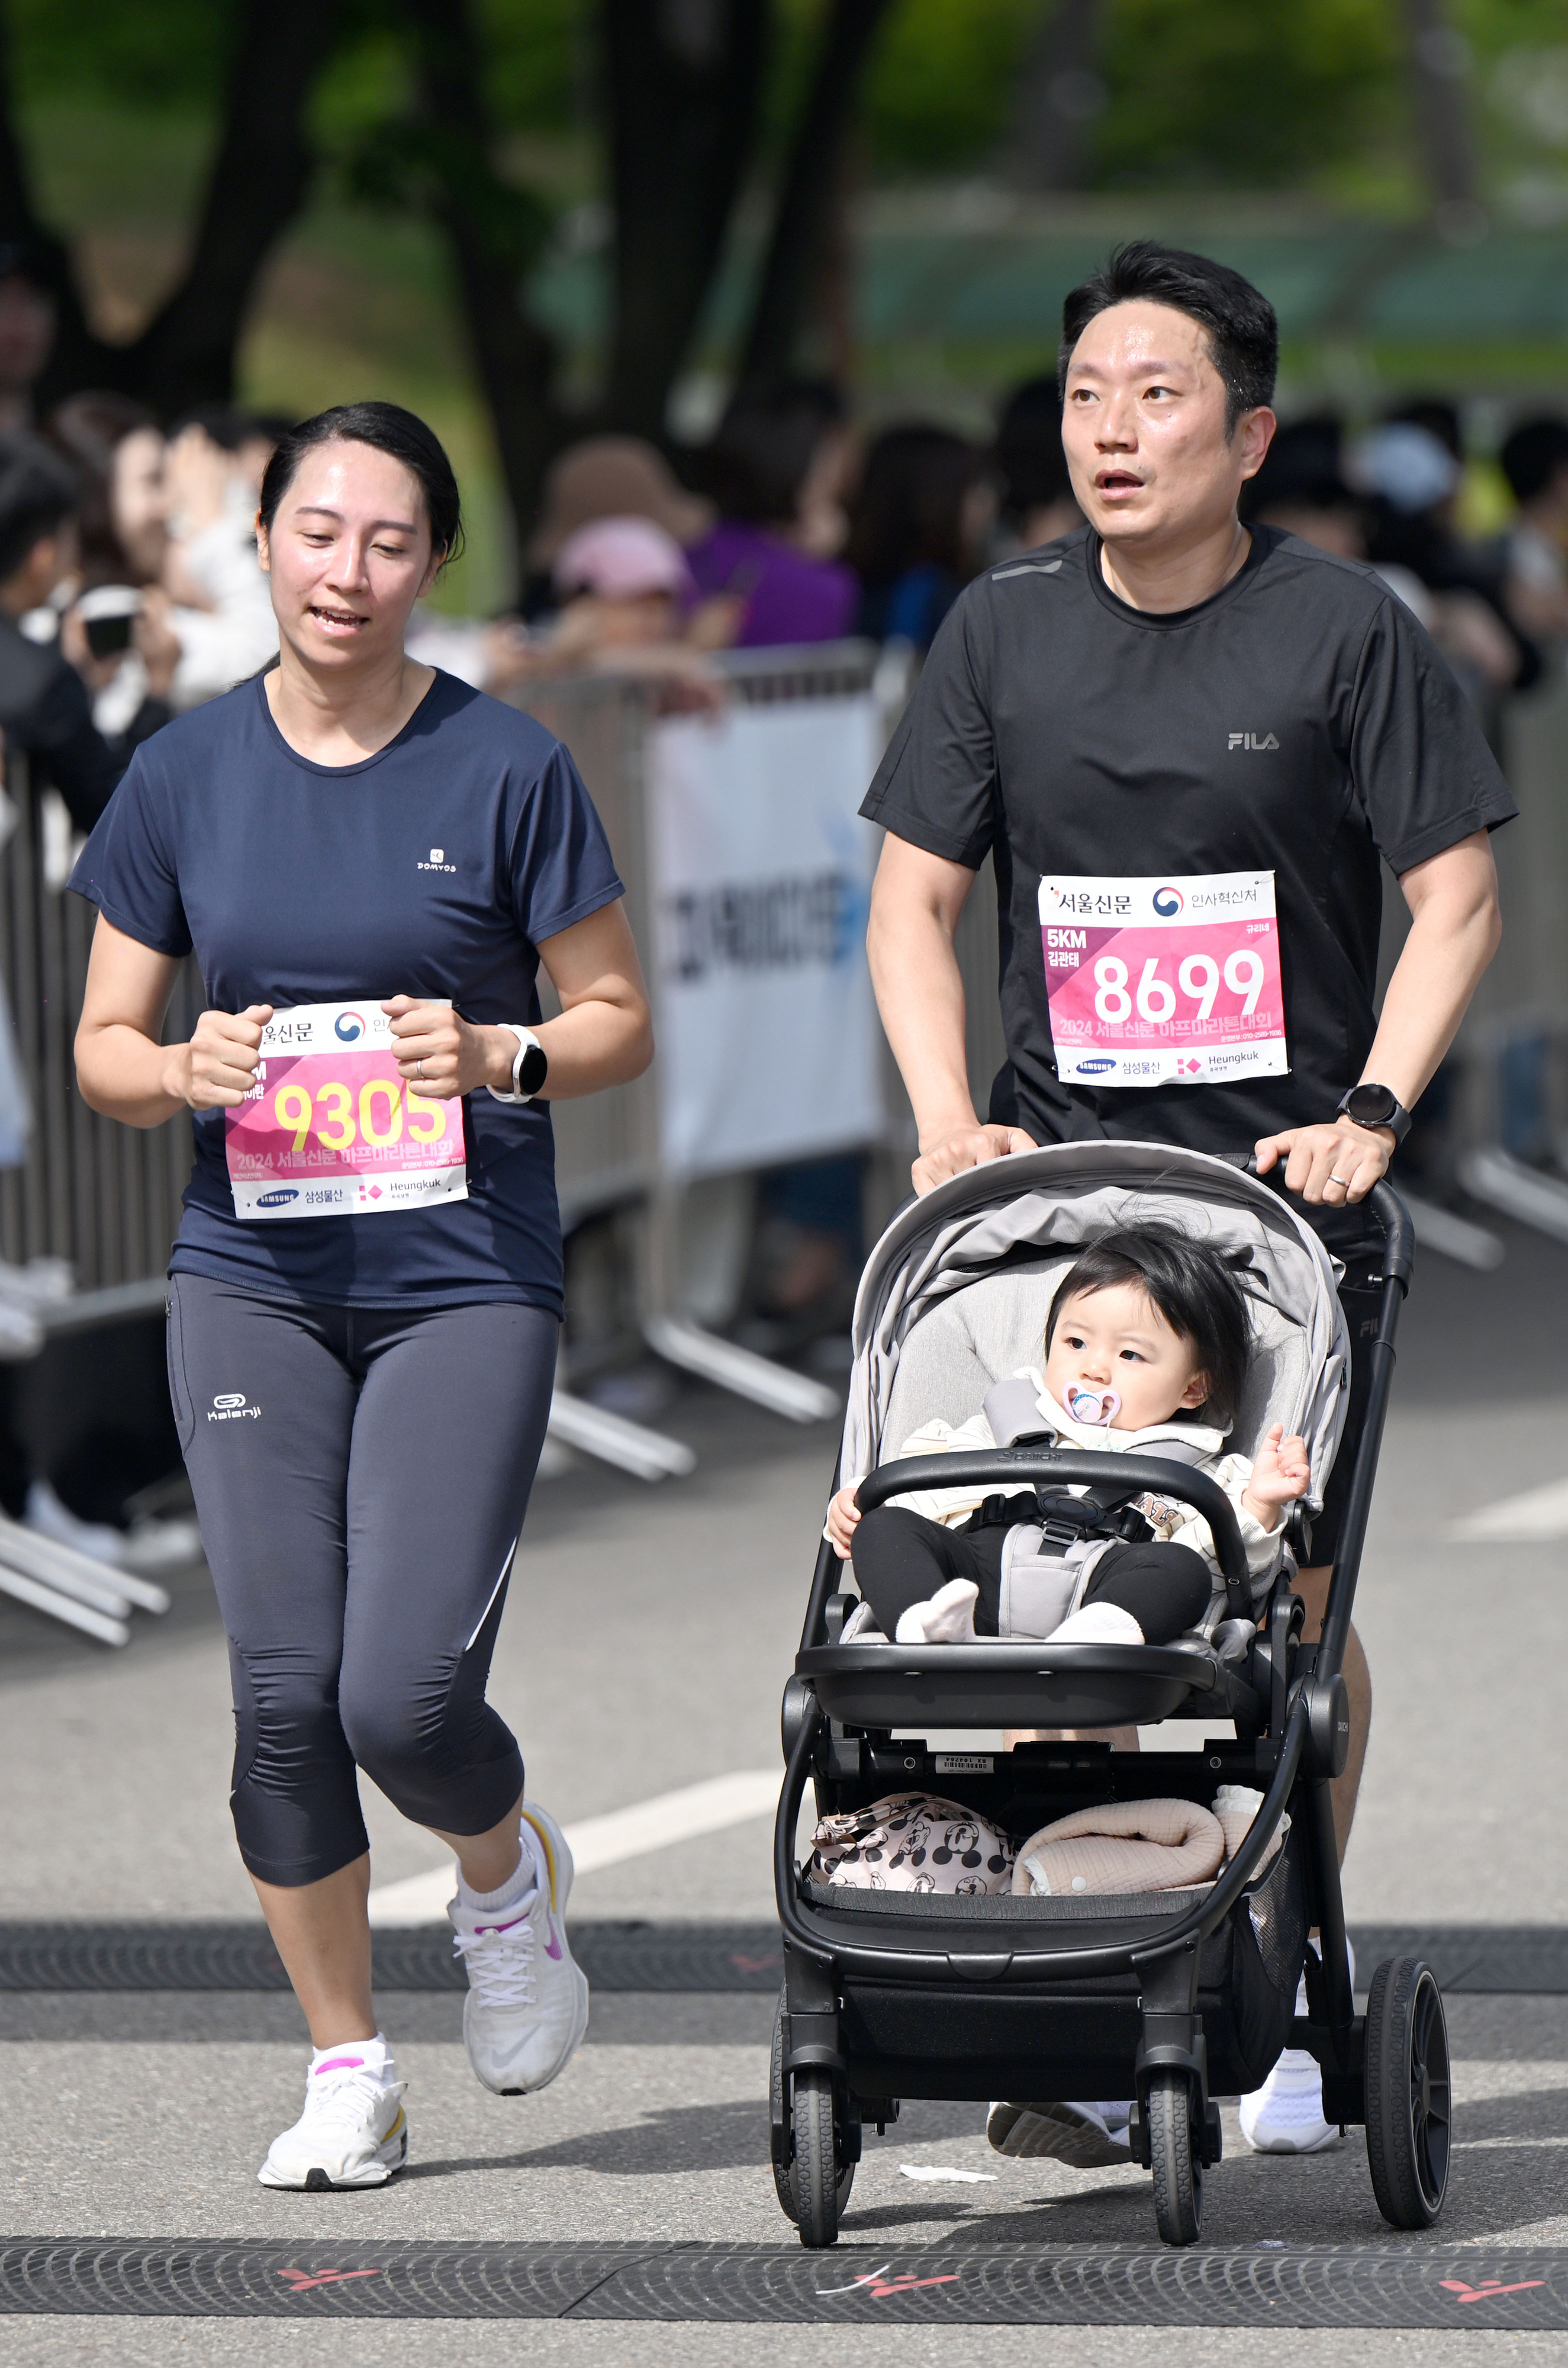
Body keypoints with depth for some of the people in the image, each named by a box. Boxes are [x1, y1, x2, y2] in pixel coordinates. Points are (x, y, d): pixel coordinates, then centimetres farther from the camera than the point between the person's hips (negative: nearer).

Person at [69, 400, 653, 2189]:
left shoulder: (504, 769, -1)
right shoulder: (184, 778, 5)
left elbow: (620, 1021, 5)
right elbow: (102, 1049, 10)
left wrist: (501, 1059, -16)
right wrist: (190, 1072, -12)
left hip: (466, 1280, -2)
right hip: (252, 1280, 2)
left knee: (406, 1694, -13)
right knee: (284, 1692, -4)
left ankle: (509, 1874, 22)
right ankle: (347, 2071, 12)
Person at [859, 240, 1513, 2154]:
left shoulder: (1344, 630, -2)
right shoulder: (1004, 631, 7)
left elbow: (1455, 896, 0)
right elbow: (913, 900, 10)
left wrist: (1371, 1110, -12)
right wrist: (947, 1116, -4)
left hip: (1287, 1196, -2)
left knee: (1289, 1602, -3)